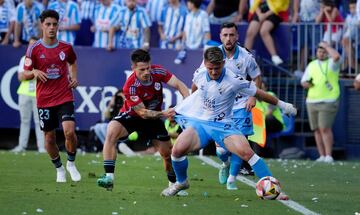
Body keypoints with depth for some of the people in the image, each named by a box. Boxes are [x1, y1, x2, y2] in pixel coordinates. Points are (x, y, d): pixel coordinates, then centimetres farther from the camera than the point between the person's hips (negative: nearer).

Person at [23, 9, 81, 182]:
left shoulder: (66, 47, 2)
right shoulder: (34, 49, -3)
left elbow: (72, 63, 24)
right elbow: (26, 74, 2)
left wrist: (74, 77, 5)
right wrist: (35, 72, -20)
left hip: (65, 98, 0)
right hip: (44, 100, 0)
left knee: (69, 131, -18)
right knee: (49, 138, 6)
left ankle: (71, 163, 7)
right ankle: (59, 169, 28)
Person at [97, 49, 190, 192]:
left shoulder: (157, 71, -21)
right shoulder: (130, 87, -31)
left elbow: (179, 85, -21)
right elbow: (142, 112, -28)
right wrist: (163, 114, -42)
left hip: (154, 117, 4)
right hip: (131, 115, -4)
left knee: (168, 154, 2)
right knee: (111, 131, -33)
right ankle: (109, 177, -35)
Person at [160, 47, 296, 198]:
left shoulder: (234, 81, -16)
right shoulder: (199, 74, -5)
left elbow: (258, 93, -3)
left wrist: (281, 104, 5)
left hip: (222, 124, -3)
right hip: (198, 122, 3)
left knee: (246, 152, -25)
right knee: (178, 149, -22)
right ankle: (181, 182, 9)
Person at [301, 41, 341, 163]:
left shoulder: (332, 63, 2)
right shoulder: (311, 65, 18)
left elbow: (336, 56, -22)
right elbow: (303, 81, 21)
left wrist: (326, 46, -8)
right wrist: (306, 84, -3)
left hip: (328, 101, -6)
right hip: (312, 101, 6)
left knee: (325, 128, -14)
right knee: (317, 130, 3)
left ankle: (328, 156, -13)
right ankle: (322, 156, 7)